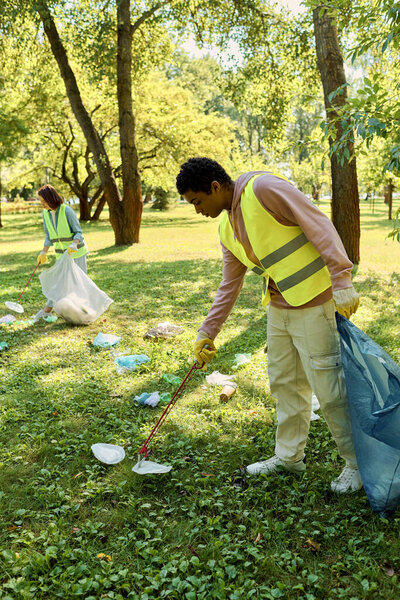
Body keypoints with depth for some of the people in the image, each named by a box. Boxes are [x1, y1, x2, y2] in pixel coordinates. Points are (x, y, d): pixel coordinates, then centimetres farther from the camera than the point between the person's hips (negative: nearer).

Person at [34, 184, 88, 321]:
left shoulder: (67, 211, -17)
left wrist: (73, 245, -33)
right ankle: (47, 311, 7)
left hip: (77, 252, -5)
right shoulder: (45, 213, 1)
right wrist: (44, 253, 3)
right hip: (61, 254, 5)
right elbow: (48, 236, 10)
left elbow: (78, 232, -15)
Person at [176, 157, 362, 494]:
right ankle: (289, 456, 32)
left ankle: (358, 463, 18)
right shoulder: (227, 228, 10)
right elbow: (230, 286, 17)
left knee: (328, 385, -1)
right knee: (284, 383, 15)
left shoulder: (264, 189, -16)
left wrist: (341, 281, -22)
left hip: (312, 302, -8)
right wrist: (207, 333, 17)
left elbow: (320, 227, -18)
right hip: (278, 308, 8)